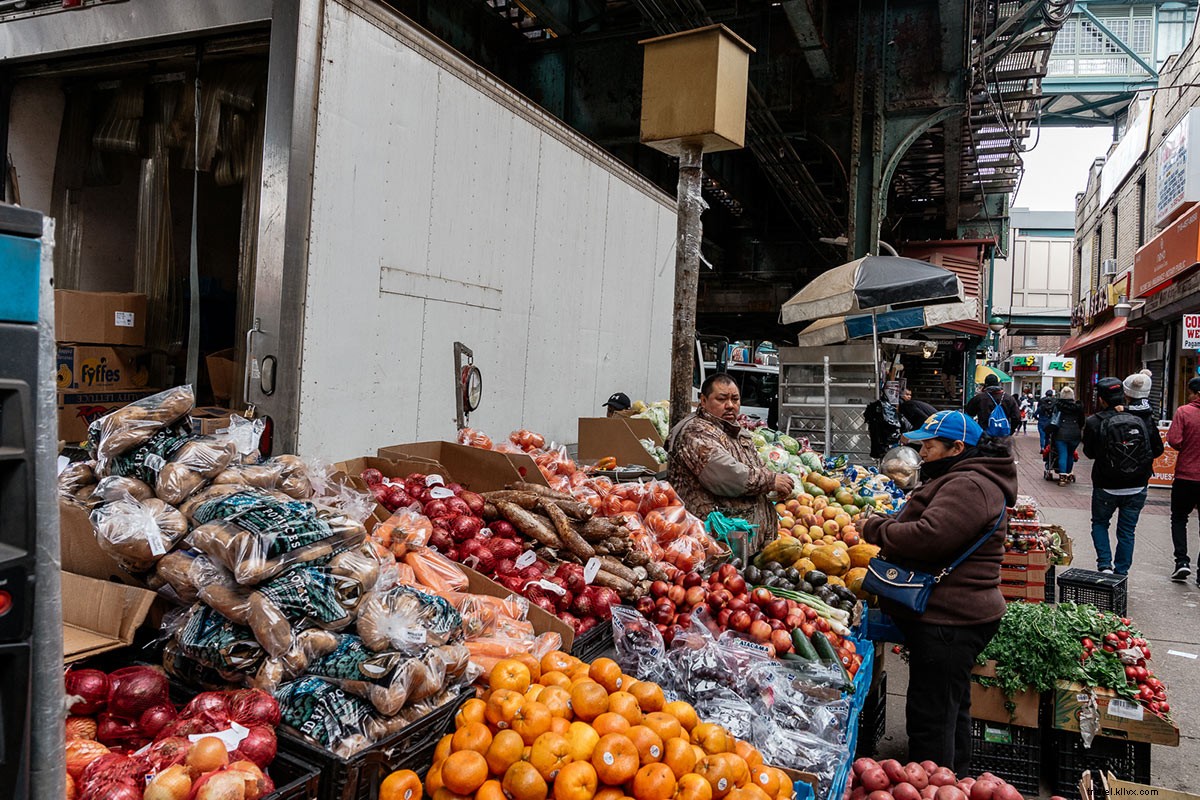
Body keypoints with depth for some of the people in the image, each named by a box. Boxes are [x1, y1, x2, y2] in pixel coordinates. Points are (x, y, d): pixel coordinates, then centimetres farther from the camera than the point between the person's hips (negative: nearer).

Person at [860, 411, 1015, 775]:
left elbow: (929, 536, -31)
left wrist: (877, 528, -17)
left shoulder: (969, 486, -20)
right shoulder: (960, 480, 18)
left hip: (948, 620, -12)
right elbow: (923, 526, 24)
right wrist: (888, 525, 5)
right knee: (951, 708, 24)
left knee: (930, 717, -3)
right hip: (951, 615, 12)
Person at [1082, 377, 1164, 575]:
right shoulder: (1141, 421, -7)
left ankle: (1105, 565, 6)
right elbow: (1157, 449, 2)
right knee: (1127, 531, 14)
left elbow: (1089, 452, -5)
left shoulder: (1094, 422, -14)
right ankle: (1121, 573, 18)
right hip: (1137, 488, 2)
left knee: (1100, 524, 20)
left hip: (1106, 487, -2)